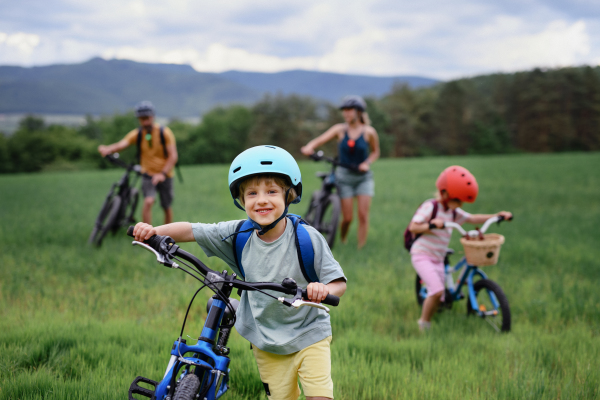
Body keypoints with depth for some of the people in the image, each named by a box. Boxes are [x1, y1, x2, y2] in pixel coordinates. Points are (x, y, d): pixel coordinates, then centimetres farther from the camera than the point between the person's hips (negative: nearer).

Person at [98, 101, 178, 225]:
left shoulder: (165, 133, -12)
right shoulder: (137, 134, -8)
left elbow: (173, 156, -16)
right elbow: (121, 144, -26)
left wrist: (162, 174, -30)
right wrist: (107, 149, -48)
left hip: (164, 176, 0)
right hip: (148, 174, 0)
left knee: (167, 208, 10)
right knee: (148, 202, -24)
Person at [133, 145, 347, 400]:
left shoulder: (307, 238, -18)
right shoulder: (237, 236, -10)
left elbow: (339, 283, -16)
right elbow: (191, 231, -5)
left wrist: (324, 289, -39)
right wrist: (153, 231, -21)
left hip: (308, 334, -2)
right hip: (266, 344, 3)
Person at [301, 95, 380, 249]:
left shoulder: (368, 132, -5)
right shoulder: (340, 129, -4)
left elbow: (375, 152, 9)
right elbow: (319, 140, -13)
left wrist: (367, 163, -11)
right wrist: (309, 147, -34)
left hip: (363, 177, 0)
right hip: (344, 176, 0)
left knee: (363, 215, -9)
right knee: (347, 218, -2)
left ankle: (361, 248, -2)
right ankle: (342, 244, 24)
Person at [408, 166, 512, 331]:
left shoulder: (453, 212, 10)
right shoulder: (430, 206, -12)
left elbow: (473, 218, 13)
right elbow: (413, 227, -16)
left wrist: (496, 216, 4)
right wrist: (431, 225, -30)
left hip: (438, 259, 8)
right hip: (422, 255, -8)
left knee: (437, 298, 6)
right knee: (437, 290, -22)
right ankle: (424, 323, -5)